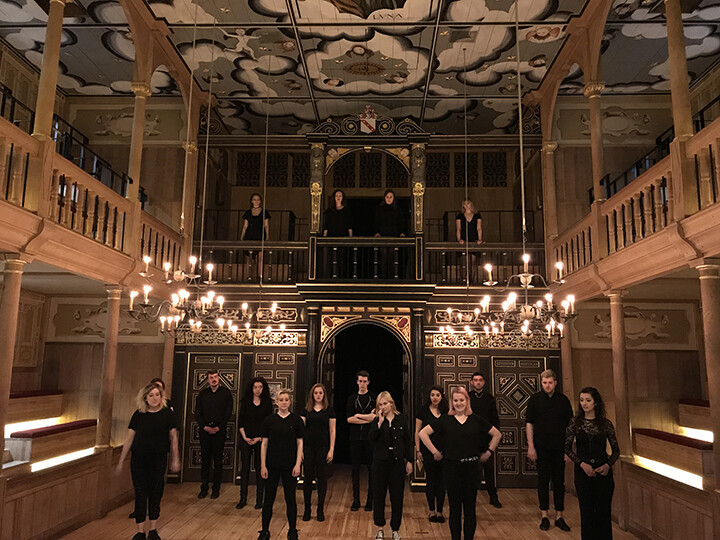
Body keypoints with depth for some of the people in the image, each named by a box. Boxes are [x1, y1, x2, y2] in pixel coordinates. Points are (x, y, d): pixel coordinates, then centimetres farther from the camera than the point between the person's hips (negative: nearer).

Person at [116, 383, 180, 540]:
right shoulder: (138, 415, 1)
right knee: (140, 493, 4)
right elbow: (129, 439, 6)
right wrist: (121, 461, 8)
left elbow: (173, 438, 2)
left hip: (158, 459, -1)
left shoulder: (167, 414, -3)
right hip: (138, 459, 1)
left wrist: (175, 459, 1)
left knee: (155, 493, 6)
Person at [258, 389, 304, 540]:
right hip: (272, 465, 1)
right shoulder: (269, 420, 0)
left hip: (290, 466, -1)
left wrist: (298, 464, -7)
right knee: (268, 499, 7)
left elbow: (300, 443, 0)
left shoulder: (296, 420, -2)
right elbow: (264, 444, 2)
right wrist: (263, 465, -2)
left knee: (290, 499, 6)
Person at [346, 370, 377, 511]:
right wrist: (368, 418, -9)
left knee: (371, 469, 2)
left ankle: (370, 500, 12)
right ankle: (356, 500, 15)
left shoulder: (374, 398, 3)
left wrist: (358, 416, -6)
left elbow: (376, 417, -9)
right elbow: (349, 419, -3)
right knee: (355, 469, 6)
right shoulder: (352, 398, 7)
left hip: (370, 437, -1)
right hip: (355, 437, 2)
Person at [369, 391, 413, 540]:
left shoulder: (402, 419, 1)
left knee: (397, 496, 6)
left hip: (397, 461, 0)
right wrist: (380, 422, -20)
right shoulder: (376, 420, 0)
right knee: (378, 495, 6)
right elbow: (372, 438, -14)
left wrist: (409, 461, 4)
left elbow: (408, 441, 5)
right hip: (380, 461, 0)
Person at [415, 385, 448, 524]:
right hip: (428, 450, -1)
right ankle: (432, 511, 18)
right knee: (430, 480, 6)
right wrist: (418, 450, -2)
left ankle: (439, 511, 16)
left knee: (442, 481, 5)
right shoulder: (423, 411, -1)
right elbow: (417, 432, 1)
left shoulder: (446, 411, 3)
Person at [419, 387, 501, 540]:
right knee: (455, 508, 6)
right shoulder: (445, 420, -1)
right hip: (452, 468, -1)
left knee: (470, 507, 7)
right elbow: (423, 433, -1)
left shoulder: (476, 420, 3)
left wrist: (489, 452, 9)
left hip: (472, 468, 1)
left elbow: (496, 434, 14)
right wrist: (435, 452, -2)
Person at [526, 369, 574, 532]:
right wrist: (531, 446, -6)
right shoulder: (535, 399, 0)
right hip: (541, 447, -1)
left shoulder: (563, 400, 4)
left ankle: (559, 516, 16)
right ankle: (544, 516, 14)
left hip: (559, 448, 1)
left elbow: (570, 425, 9)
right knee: (543, 480, 5)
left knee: (559, 481, 7)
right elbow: (529, 423, 0)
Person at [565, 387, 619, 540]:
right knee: (586, 511, 6)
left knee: (603, 512, 5)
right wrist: (582, 464, -11)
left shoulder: (606, 423, 0)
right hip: (582, 472, 0)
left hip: (603, 471, 0)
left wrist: (608, 465, -10)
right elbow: (567, 448, 1)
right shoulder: (575, 422, -1)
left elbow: (616, 450, 6)